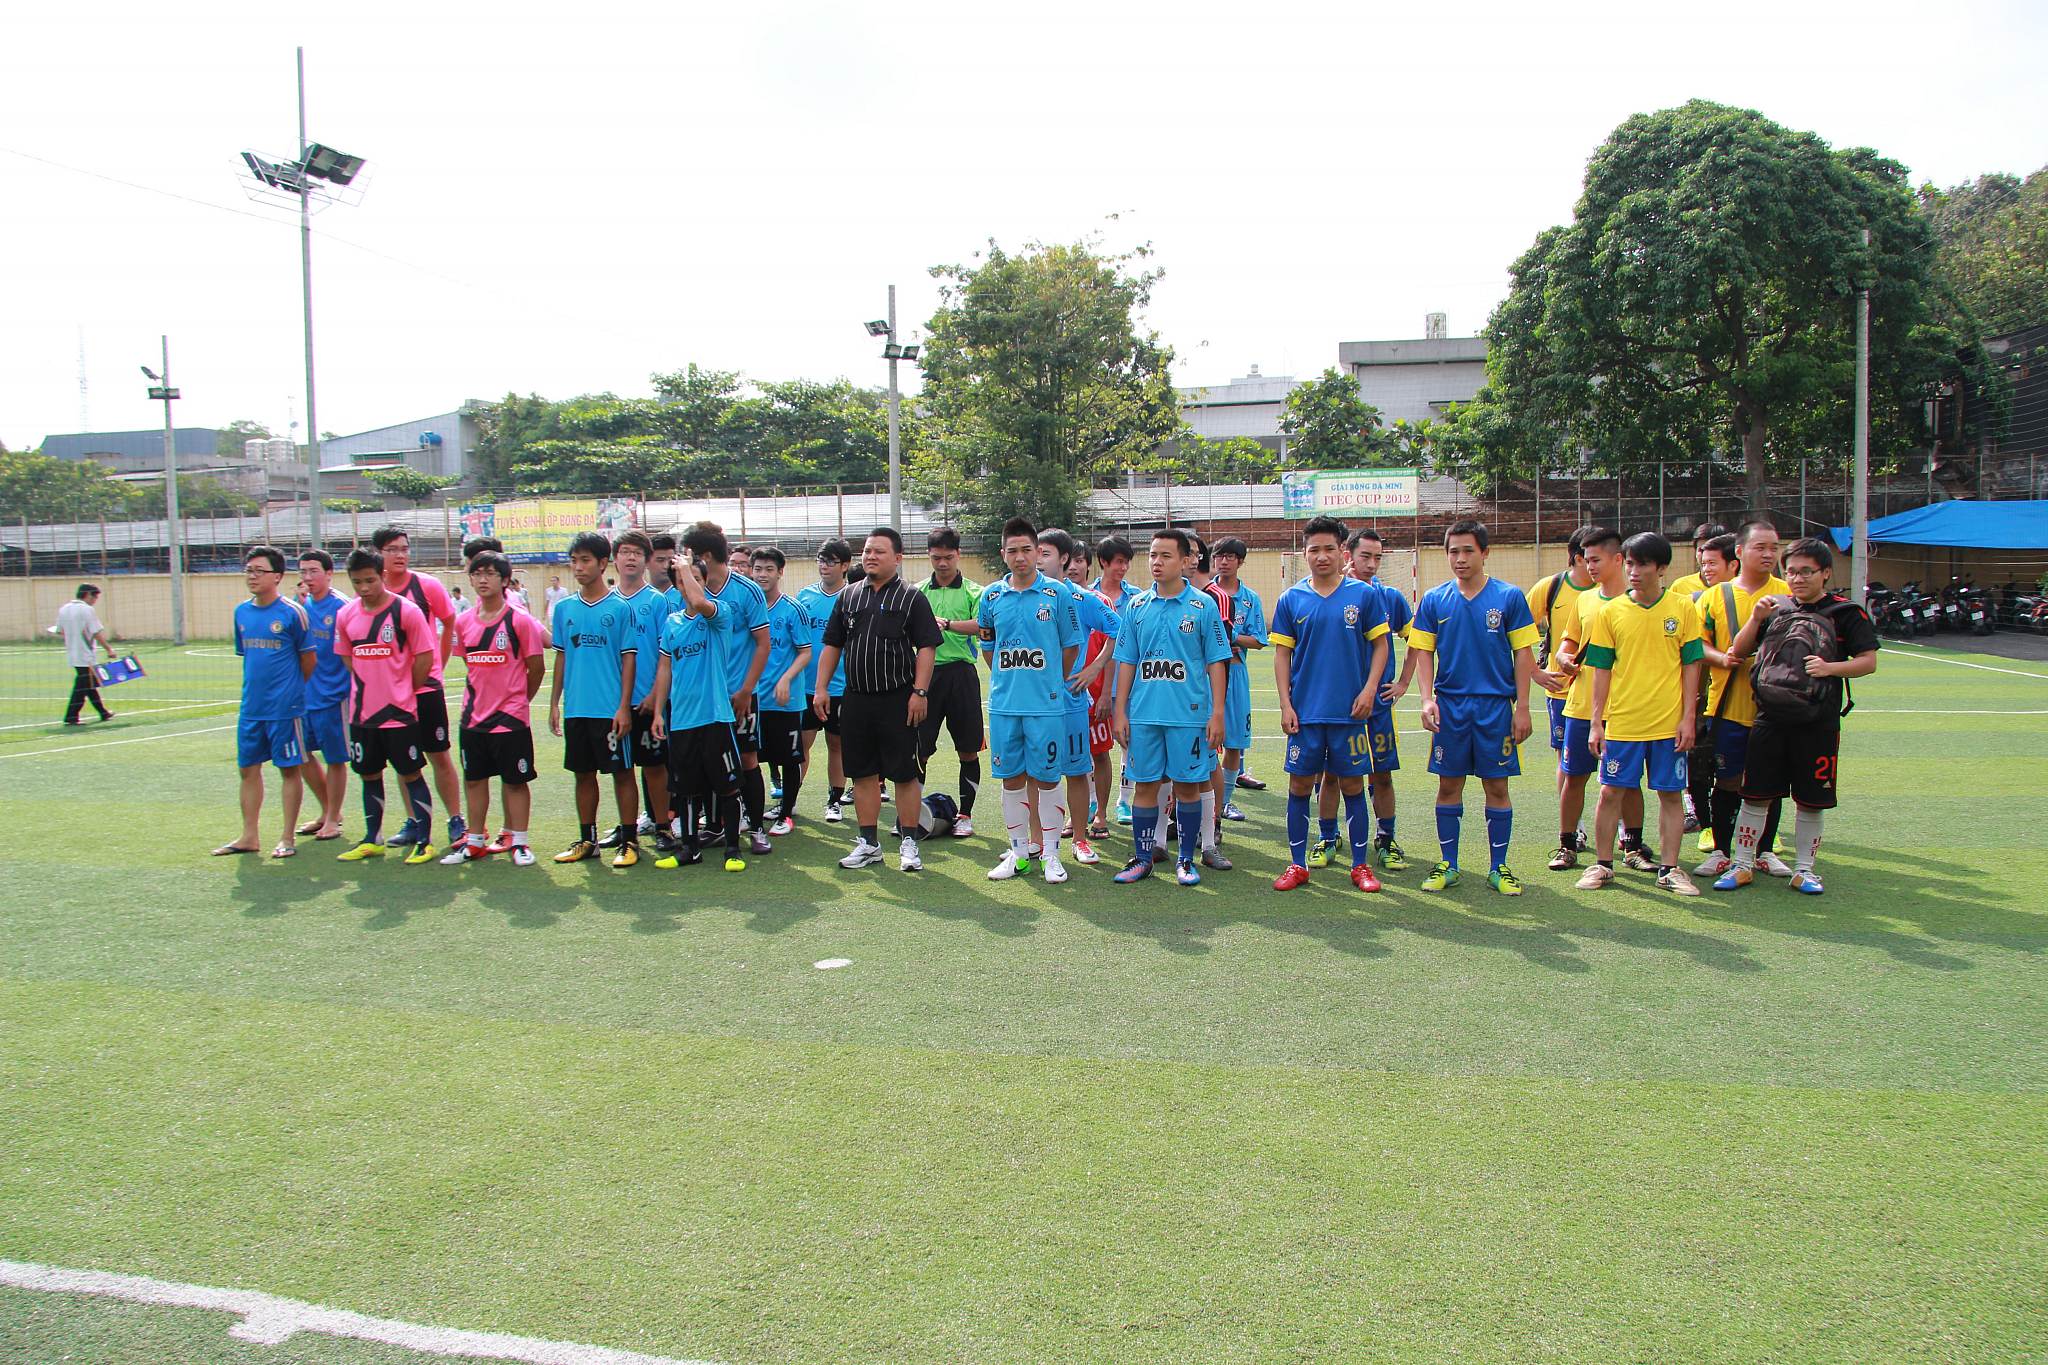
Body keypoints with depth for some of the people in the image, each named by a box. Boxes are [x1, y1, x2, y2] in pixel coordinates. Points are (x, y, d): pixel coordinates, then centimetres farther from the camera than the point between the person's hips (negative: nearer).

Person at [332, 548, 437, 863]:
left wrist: (402, 692, -1)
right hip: (361, 711, 5)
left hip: (399, 711, -5)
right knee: (369, 775, 14)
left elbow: (424, 657, -8)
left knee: (411, 774, 1)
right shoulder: (346, 615, 4)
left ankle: (424, 842, 8)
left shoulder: (406, 611, -11)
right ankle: (372, 840, 26)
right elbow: (347, 657, 16)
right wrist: (368, 689, 9)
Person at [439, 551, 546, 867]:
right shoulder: (464, 621, 4)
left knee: (514, 781, 4)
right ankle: (475, 841, 24)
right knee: (474, 779, 12)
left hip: (511, 716, -5)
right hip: (474, 716, 5)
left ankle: (518, 842, 14)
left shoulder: (520, 620, -10)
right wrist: (479, 697, 14)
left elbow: (536, 667, -5)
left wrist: (517, 699, 4)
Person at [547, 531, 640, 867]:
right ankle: (587, 840, 23)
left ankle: (629, 841, 9)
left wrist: (624, 706, -10)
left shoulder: (619, 607, -5)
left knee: (621, 773, 1)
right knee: (583, 773, 12)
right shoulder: (564, 608, 8)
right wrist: (554, 702, 10)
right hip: (575, 709, 5)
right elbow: (561, 656, 14)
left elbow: (629, 658, -5)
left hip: (610, 710, -5)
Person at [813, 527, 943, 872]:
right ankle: (868, 843, 19)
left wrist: (919, 692, -16)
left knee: (905, 773, 1)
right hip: (856, 699, 5)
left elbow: (926, 647, -7)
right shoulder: (848, 597, 12)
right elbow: (832, 646, 15)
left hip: (898, 700, -4)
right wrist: (821, 688, 6)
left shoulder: (912, 598, -1)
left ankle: (908, 843, 10)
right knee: (863, 772, 9)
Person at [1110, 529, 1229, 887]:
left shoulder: (1203, 605, -1)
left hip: (1189, 714, -2)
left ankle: (1186, 860, 17)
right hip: (1143, 713, 2)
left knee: (1187, 786, 5)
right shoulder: (1136, 606, 7)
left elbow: (1215, 662, 0)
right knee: (1145, 784, 8)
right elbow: (1126, 662, 10)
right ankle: (1142, 858, 19)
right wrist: (1120, 712, 6)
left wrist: (1217, 713, -6)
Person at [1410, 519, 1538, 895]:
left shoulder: (1509, 596, -1)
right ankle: (1447, 865, 17)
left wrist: (1521, 707, -5)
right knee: (1448, 786, 6)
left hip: (1496, 707, -1)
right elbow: (1424, 653, 5)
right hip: (1449, 706, 1)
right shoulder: (1434, 600, 4)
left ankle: (1498, 867, 16)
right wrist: (1427, 699, -8)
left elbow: (1523, 654, 0)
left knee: (1497, 786, 5)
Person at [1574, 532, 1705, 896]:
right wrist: (1596, 722, 0)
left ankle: (1669, 869, 16)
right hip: (1621, 721, 0)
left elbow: (1691, 665, 2)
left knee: (1671, 795, 6)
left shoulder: (1684, 608, 0)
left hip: (1669, 722, 0)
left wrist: (1688, 718, -3)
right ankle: (1603, 865, 16)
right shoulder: (1610, 611, 1)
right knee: (1610, 792, 3)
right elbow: (1602, 670, 3)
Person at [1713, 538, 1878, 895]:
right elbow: (1739, 652, 9)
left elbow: (1869, 661, -2)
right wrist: (1755, 619, -8)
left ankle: (1804, 869, 20)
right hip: (1770, 718, 2)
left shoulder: (1845, 612, 1)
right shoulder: (1775, 607, 9)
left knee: (1811, 800, 7)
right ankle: (1743, 865, 15)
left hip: (1818, 722, -2)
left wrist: (1830, 668, -19)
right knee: (1754, 795, 5)